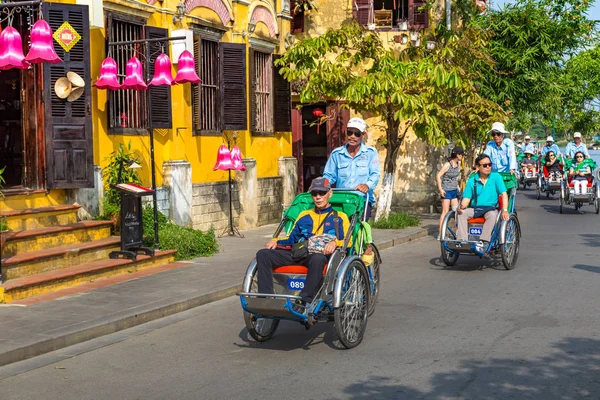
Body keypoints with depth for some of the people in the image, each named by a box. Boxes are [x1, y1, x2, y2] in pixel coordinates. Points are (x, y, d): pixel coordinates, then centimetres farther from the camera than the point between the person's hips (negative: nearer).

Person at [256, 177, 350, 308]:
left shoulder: (339, 217, 20)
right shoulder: (304, 216, 32)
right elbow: (291, 239, 28)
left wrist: (335, 242, -15)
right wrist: (276, 241, 9)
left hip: (321, 254, -4)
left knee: (317, 259, -44)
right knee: (263, 254, -19)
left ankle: (305, 301, -44)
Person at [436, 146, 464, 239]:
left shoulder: (458, 164, 7)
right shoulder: (447, 165, -15)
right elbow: (438, 176, -16)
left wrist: (458, 187, 21)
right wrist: (440, 189, -21)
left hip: (454, 190, 7)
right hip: (446, 191, -7)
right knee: (445, 212, -5)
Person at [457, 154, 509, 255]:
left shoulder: (496, 177, 2)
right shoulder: (472, 181, 8)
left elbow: (504, 194, -6)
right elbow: (466, 198, 5)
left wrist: (505, 210, -21)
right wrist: (461, 206, -19)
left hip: (491, 208, -3)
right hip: (475, 208, 3)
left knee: (492, 215, -37)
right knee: (461, 213, -26)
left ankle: (483, 242, -44)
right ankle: (462, 241, -32)